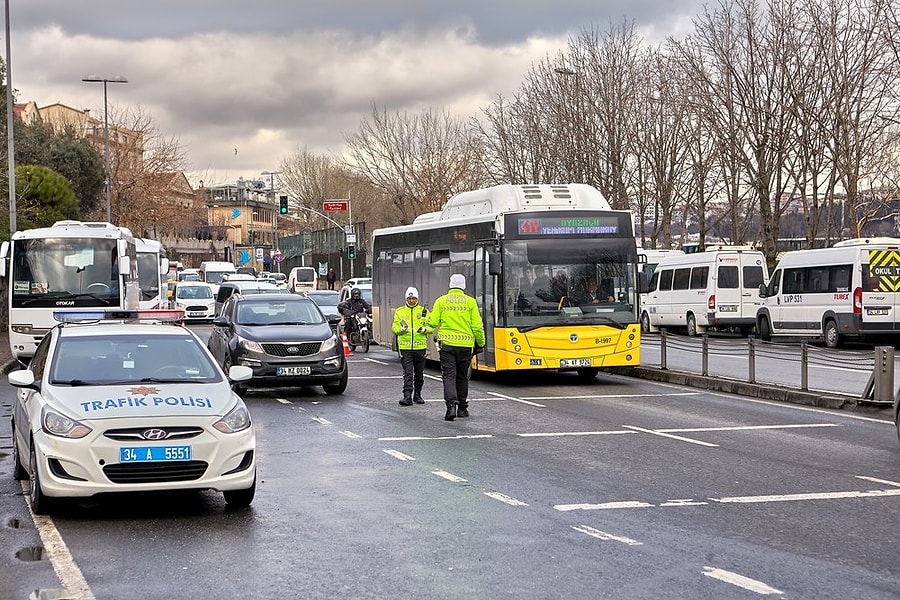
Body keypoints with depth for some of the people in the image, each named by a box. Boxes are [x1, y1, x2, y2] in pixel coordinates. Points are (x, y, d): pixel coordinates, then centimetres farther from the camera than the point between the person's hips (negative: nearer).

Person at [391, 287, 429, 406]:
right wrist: (401, 329, -16)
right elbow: (394, 327, 6)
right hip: (405, 347, -1)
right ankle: (407, 397, -13)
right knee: (408, 373, -10)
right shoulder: (400, 311, 7)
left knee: (419, 374, 12)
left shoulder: (424, 311, 6)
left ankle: (417, 395, 26)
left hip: (420, 347, 1)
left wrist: (425, 329, -16)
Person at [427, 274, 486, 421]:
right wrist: (481, 343, 13)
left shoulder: (441, 301, 1)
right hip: (465, 344, 1)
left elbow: (433, 323, -1)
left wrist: (429, 317, 23)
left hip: (447, 343, -1)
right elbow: (477, 326, -1)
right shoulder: (470, 302, 1)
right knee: (462, 377, 14)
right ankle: (462, 408, 21)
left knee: (449, 376, -3)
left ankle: (451, 405, -21)